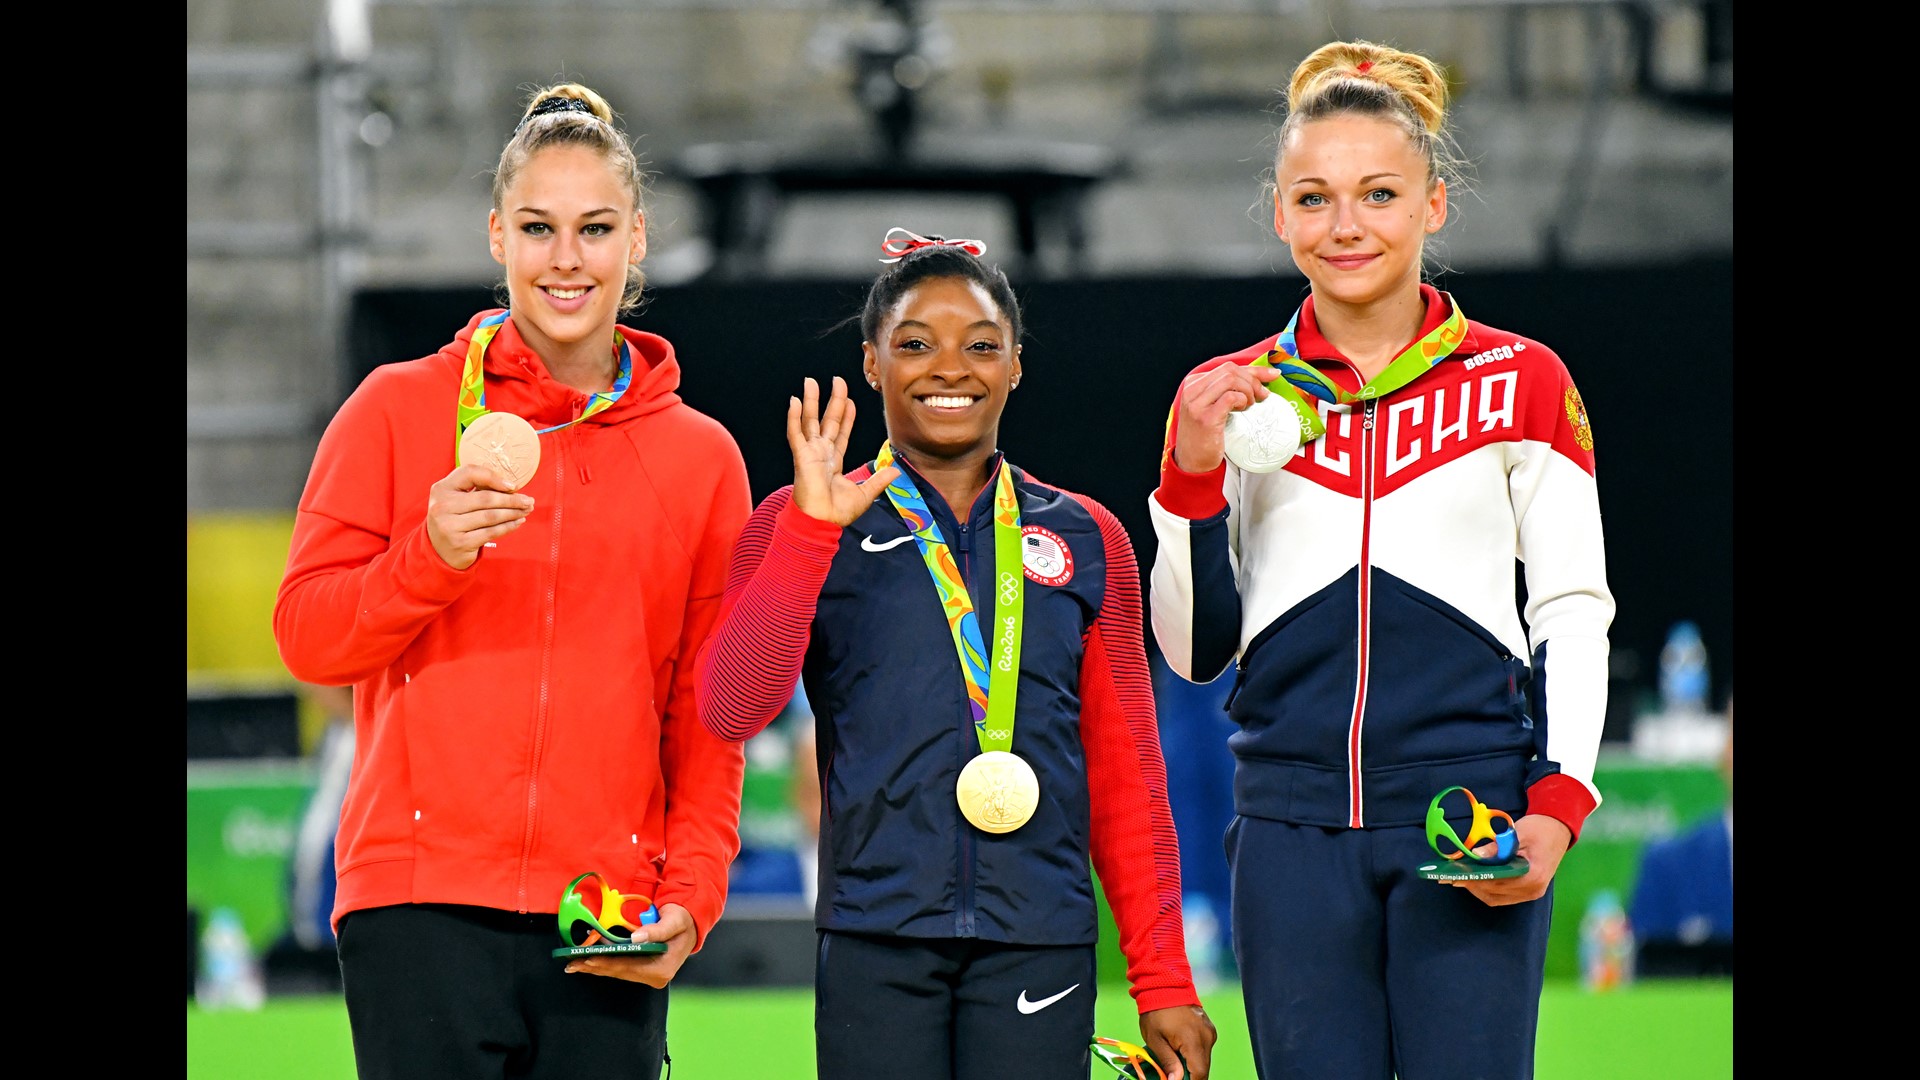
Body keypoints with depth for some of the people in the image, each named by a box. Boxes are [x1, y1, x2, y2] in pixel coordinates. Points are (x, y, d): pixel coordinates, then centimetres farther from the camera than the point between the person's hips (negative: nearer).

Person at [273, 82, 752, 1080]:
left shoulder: (701, 456, 13)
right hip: (423, 907, -2)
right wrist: (431, 556, -14)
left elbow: (709, 716, 13)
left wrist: (692, 895, 0)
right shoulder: (399, 409, 7)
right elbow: (307, 634, 4)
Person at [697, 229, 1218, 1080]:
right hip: (875, 946, -1)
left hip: (1040, 946, 1)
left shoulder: (1084, 539, 13)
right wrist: (812, 528, -14)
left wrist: (1163, 984, 9)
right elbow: (730, 712, -8)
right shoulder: (799, 527, 8)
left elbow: (1126, 779, 14)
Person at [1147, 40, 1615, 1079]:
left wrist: (1556, 807, -8)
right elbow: (1194, 649, 9)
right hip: (1294, 828, 2)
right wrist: (1192, 471, -5)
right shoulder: (1233, 400, 10)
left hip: (1474, 834, -2)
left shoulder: (1521, 383, 6)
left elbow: (1573, 613, 5)